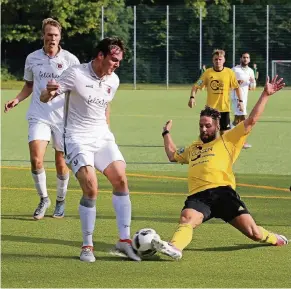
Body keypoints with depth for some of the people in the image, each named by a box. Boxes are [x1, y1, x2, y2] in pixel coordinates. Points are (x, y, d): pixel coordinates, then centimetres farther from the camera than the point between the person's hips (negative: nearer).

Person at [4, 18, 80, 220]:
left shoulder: (70, 60, -2)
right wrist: (17, 100, 0)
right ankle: (44, 199, 7)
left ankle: (60, 201, 25)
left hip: (63, 118, -1)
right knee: (36, 159, -14)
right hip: (39, 117, 1)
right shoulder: (32, 59, 5)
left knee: (61, 163, 4)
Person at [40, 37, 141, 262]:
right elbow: (45, 98, -10)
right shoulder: (76, 74, -12)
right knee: (91, 189, -18)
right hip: (78, 139, -5)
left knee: (120, 179, -12)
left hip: (102, 136, 5)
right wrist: (49, 93, -33)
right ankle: (87, 246, -5)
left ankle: (125, 240, -4)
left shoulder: (113, 80, 5)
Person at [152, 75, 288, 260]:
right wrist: (167, 133, 53)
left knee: (254, 233, -8)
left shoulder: (228, 140, 18)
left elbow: (251, 121, 11)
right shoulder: (194, 148, 34)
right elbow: (173, 155, 52)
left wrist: (265, 95, 5)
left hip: (223, 192, -3)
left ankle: (274, 239, 25)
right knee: (186, 219, -33)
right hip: (198, 196, 3)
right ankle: (175, 248, -60)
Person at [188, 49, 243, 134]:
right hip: (210, 108, 0)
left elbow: (237, 87, 7)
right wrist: (192, 97, -17)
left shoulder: (229, 72, -2)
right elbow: (196, 86, -1)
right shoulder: (208, 73, -3)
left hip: (224, 108, 0)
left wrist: (240, 101, 0)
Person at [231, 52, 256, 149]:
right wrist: (236, 82, -22)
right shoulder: (235, 69, -6)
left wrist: (252, 82, -8)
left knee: (237, 119, 12)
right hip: (236, 96, -7)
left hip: (245, 97, 7)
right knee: (243, 119, -14)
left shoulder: (250, 71, 12)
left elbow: (252, 88, 14)